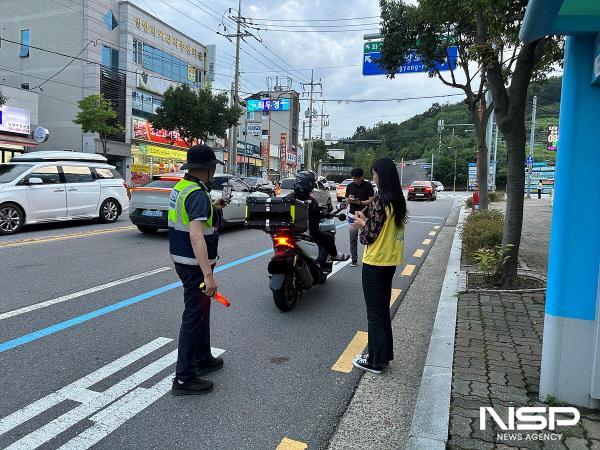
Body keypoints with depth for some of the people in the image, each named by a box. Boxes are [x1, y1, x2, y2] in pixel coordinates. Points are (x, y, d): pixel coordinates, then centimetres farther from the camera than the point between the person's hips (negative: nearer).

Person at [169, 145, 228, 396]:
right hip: (195, 264, -10)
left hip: (182, 259, 10)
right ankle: (184, 379, 7)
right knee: (194, 317, -2)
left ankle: (203, 359, 38)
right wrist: (208, 274, -34)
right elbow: (196, 236, -32)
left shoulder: (180, 187, 9)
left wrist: (212, 208, 27)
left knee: (201, 311, 22)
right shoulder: (198, 194, -22)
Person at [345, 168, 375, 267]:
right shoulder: (350, 186, 10)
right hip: (353, 214, 3)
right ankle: (354, 259, 12)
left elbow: (372, 200, -7)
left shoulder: (368, 185, -2)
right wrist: (349, 200, -10)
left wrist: (360, 202, -22)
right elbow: (346, 200, 14)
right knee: (353, 238, 3)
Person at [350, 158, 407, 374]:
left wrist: (362, 224, 1)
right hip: (391, 261, 9)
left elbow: (371, 235, -18)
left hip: (375, 263, -9)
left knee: (374, 313, 3)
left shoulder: (379, 202, -20)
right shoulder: (398, 200, 6)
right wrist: (366, 219, 9)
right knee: (383, 309, 19)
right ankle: (385, 353, 31)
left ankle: (376, 361, 13)